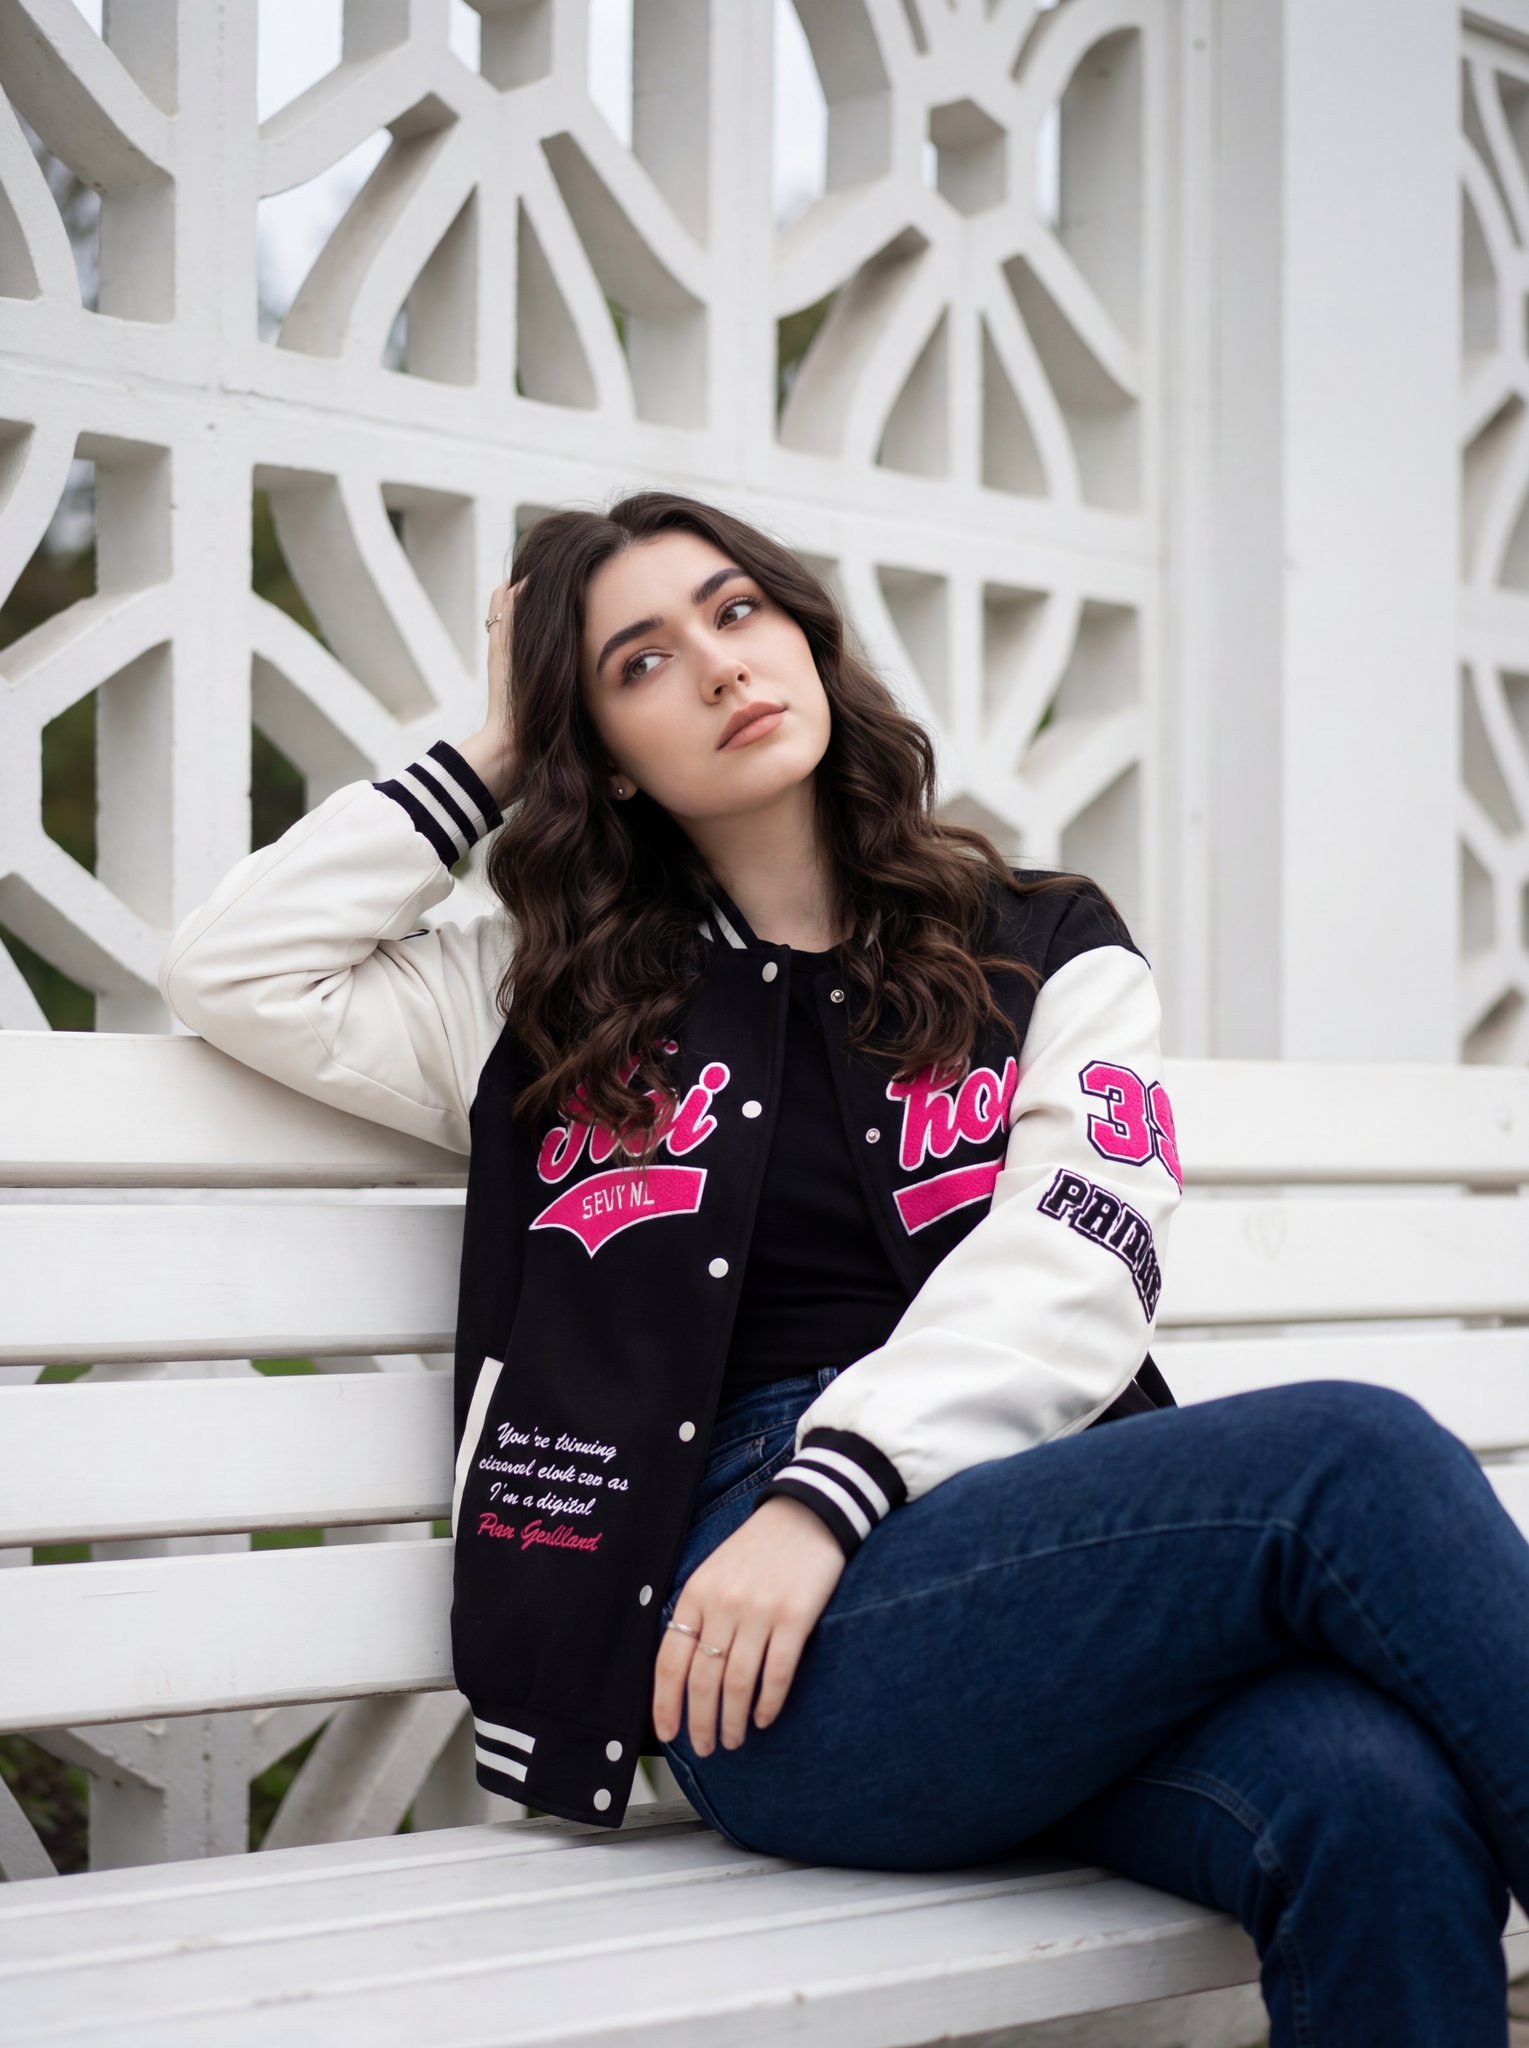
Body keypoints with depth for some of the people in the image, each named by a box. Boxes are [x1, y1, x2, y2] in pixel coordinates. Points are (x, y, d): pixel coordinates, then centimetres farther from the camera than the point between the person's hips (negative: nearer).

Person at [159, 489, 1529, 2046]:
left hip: (1059, 1539, 2)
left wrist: (828, 1500, -13)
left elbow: (1071, 1272, 2)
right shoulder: (570, 1005, 23)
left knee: (1383, 1807, -35)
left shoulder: (1050, 957, 19)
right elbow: (234, 969, 17)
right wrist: (485, 759, 23)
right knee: (1351, 1460, -29)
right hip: (771, 1654, -2)